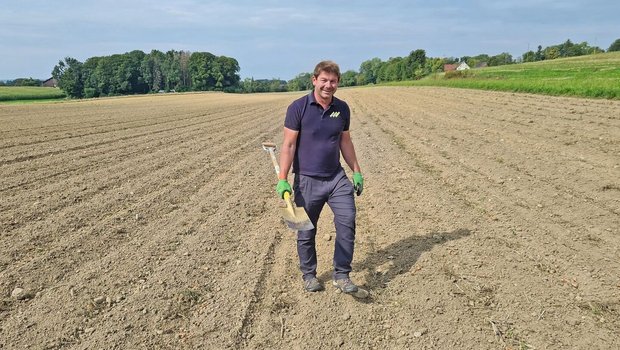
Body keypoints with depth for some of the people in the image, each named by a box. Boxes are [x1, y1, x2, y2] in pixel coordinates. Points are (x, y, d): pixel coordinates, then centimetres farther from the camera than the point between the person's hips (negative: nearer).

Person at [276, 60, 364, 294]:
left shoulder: (342, 108, 6)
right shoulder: (298, 107, -8)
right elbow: (288, 145, -9)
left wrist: (356, 171, 13)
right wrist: (282, 179, -14)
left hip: (336, 177, 4)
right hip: (307, 180, -3)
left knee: (347, 221, -8)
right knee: (306, 231, 8)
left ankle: (341, 275, 7)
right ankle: (309, 275, 28)